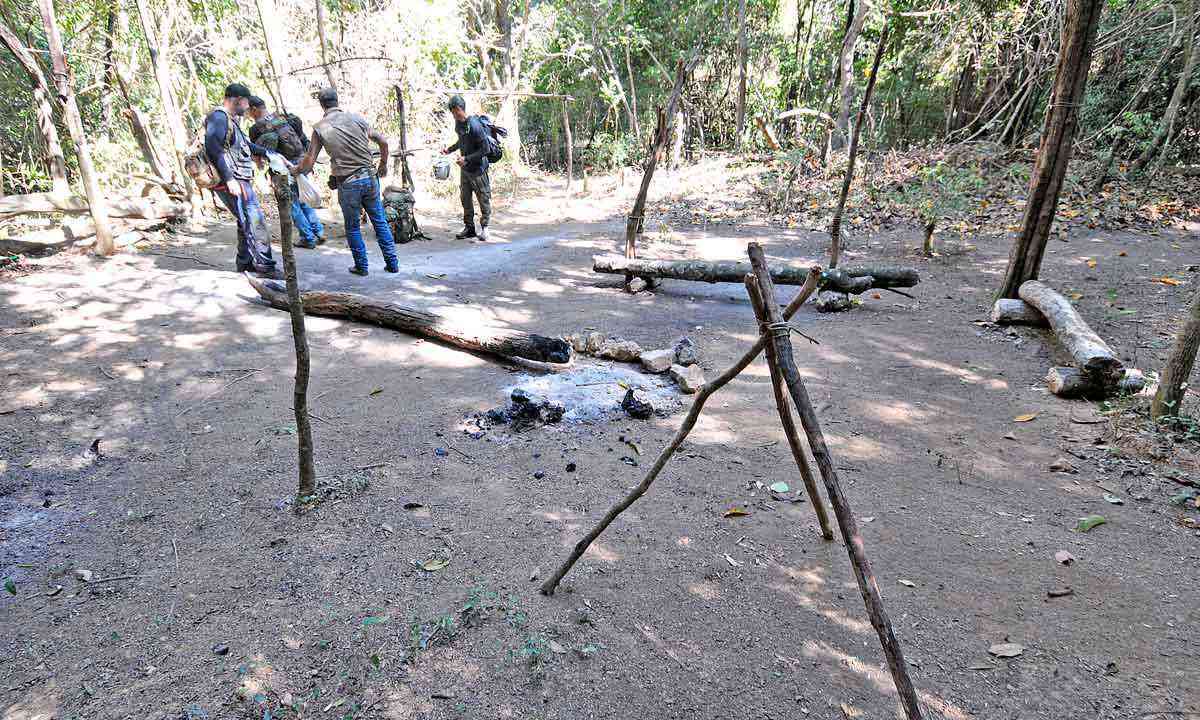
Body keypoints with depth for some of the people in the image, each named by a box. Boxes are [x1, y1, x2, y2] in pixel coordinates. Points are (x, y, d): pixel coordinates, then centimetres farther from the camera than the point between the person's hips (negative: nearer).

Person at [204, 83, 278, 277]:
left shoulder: (230, 120, 21)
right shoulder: (218, 117, -11)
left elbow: (246, 145, 33)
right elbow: (213, 148, -23)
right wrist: (228, 179, -27)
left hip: (240, 180, 11)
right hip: (231, 181, -11)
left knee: (247, 221, 15)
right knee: (254, 220, -12)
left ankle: (245, 262, 23)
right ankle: (264, 264, -9)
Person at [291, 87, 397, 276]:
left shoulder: (320, 128, 0)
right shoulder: (357, 118, 5)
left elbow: (309, 161, 1)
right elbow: (383, 141, 7)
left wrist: (295, 170, 21)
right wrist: (383, 165, 22)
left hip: (347, 184, -2)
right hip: (370, 178, 2)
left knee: (352, 227, 13)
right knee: (380, 221, 12)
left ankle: (361, 266, 18)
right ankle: (392, 263, 14)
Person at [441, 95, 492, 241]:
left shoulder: (474, 126, -22)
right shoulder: (458, 123, 5)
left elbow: (485, 149, -22)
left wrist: (467, 159, -23)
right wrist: (449, 149, 11)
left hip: (478, 168, -8)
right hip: (465, 168, 8)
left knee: (484, 199, 3)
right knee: (465, 199, 10)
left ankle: (484, 227, 16)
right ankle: (469, 228, 19)